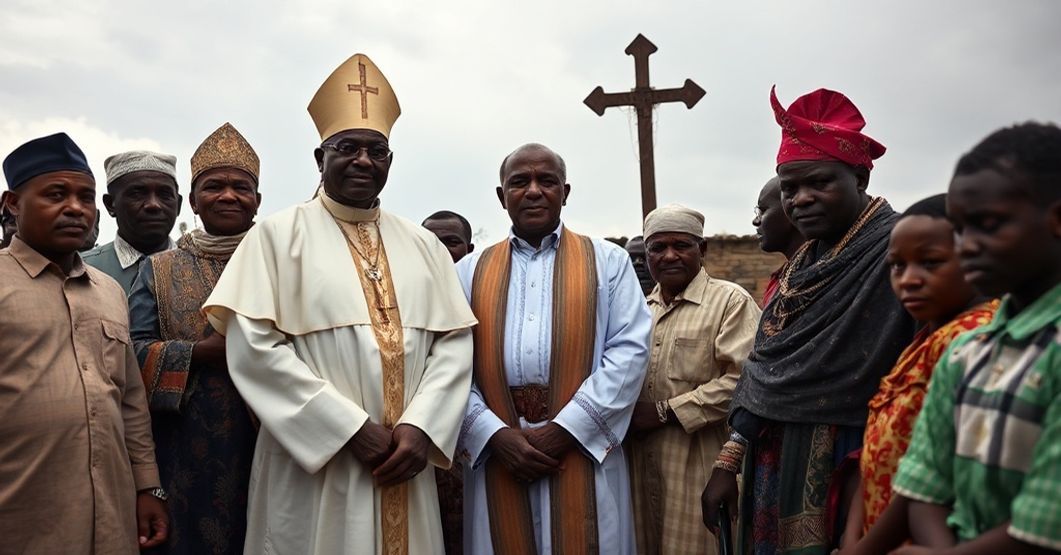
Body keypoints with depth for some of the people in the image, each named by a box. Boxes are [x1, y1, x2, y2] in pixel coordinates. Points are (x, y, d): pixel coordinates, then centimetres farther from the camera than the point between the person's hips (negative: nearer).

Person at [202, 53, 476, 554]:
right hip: (314, 467, -3)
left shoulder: (423, 245, 10)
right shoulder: (279, 234, -1)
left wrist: (421, 427, -11)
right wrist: (351, 429, -15)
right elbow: (252, 346, -11)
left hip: (403, 470, 4)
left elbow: (455, 342, 5)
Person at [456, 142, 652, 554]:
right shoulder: (470, 271, 11)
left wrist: (565, 428, -11)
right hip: (495, 455, 1)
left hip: (584, 451, -1)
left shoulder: (608, 261, 7)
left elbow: (630, 350, -3)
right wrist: (493, 433, -10)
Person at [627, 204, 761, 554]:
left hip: (698, 465, -6)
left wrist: (665, 411, -16)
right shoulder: (642, 307, 15)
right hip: (641, 462, 6)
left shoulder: (731, 300, -5)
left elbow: (742, 379, -17)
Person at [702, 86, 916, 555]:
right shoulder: (807, 260, 10)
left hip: (850, 477, -7)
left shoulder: (895, 251, -14)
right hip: (783, 473, 7)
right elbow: (764, 372, 9)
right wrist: (728, 463, 6)